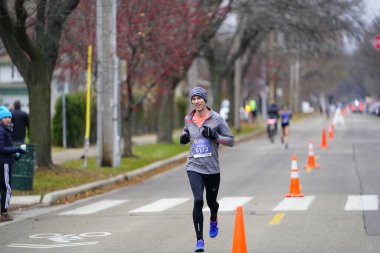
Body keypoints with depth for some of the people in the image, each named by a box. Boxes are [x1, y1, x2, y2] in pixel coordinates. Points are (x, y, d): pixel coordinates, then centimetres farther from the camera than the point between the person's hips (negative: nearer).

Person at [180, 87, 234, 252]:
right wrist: (184, 138, 2)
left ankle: (213, 220, 53)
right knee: (198, 201, -17)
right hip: (194, 167, 1)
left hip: (212, 168, -1)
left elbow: (231, 141, -3)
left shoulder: (217, 119, -5)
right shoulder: (188, 119, 4)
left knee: (211, 201, 15)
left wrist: (214, 136, -19)